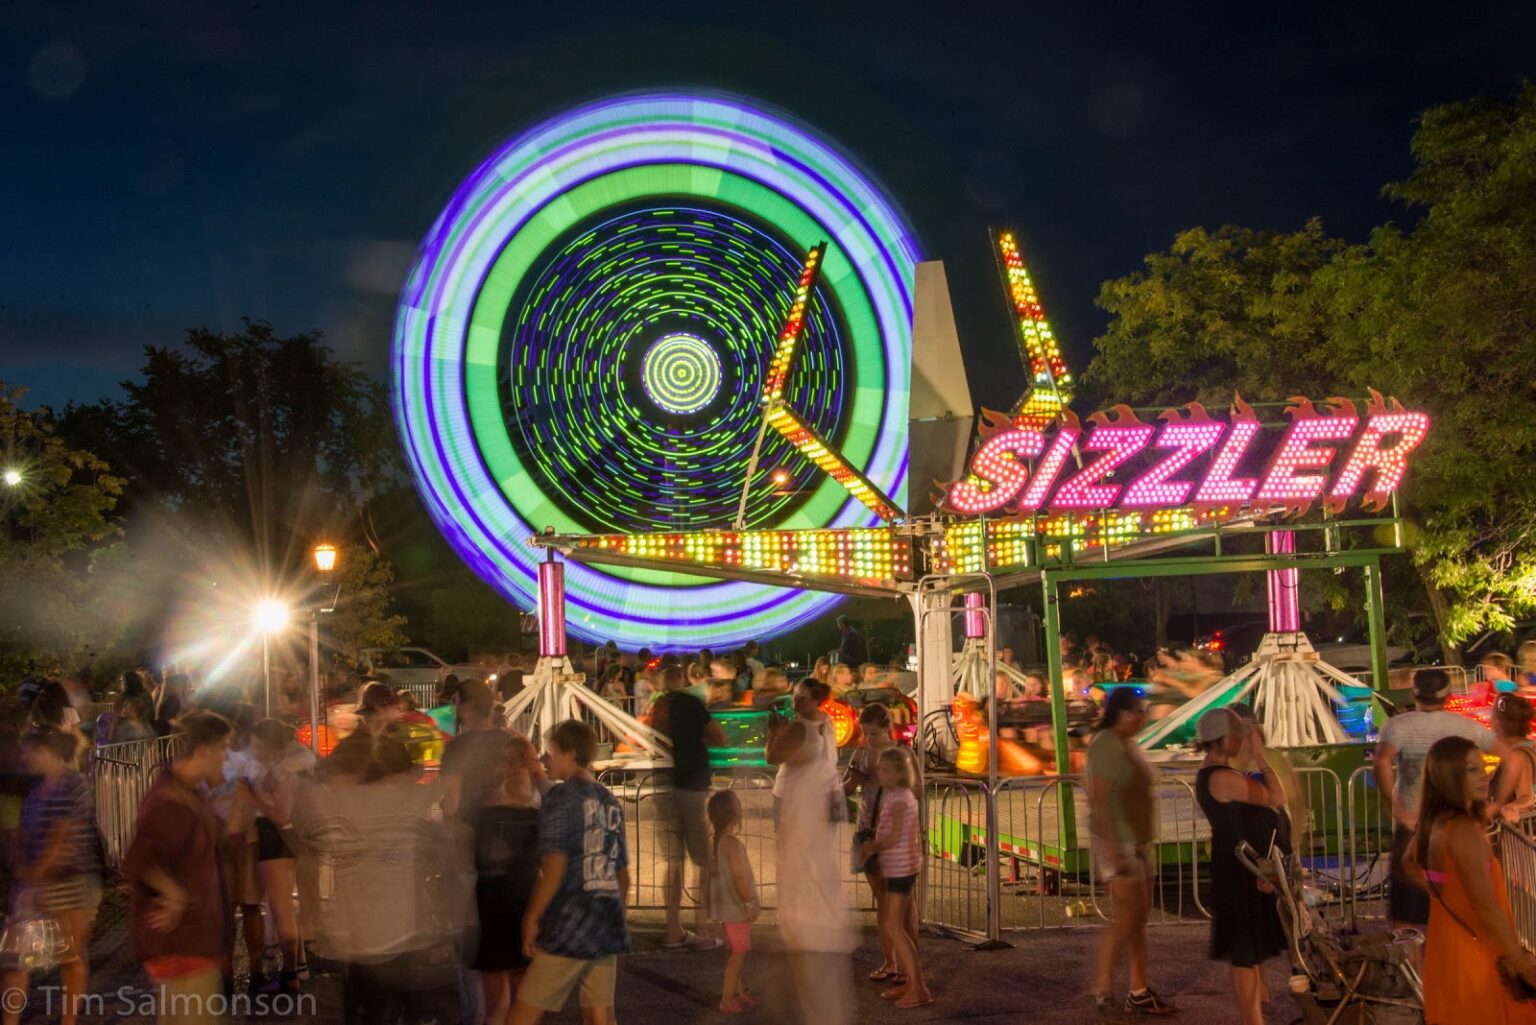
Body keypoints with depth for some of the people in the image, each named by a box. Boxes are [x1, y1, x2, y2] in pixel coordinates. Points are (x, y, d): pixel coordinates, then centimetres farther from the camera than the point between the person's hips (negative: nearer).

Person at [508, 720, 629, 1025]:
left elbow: (555, 866, -16)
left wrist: (531, 918, -9)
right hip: (607, 926, 7)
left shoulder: (562, 797, -6)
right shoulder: (611, 802, 14)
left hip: (569, 927, -7)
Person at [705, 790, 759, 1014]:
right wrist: (751, 903, -16)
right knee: (739, 952, 0)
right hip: (736, 907, -9)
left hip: (727, 905, 9)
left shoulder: (714, 840, 4)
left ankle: (738, 991, 31)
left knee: (735, 950, 20)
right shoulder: (732, 843, -23)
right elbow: (739, 877, -25)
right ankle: (727, 999, 4)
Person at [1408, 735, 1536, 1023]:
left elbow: (1412, 865, 23)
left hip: (1445, 946, 9)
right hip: (1473, 953, -9)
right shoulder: (1463, 830, -24)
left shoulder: (1433, 822, 3)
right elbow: (1486, 907, -25)